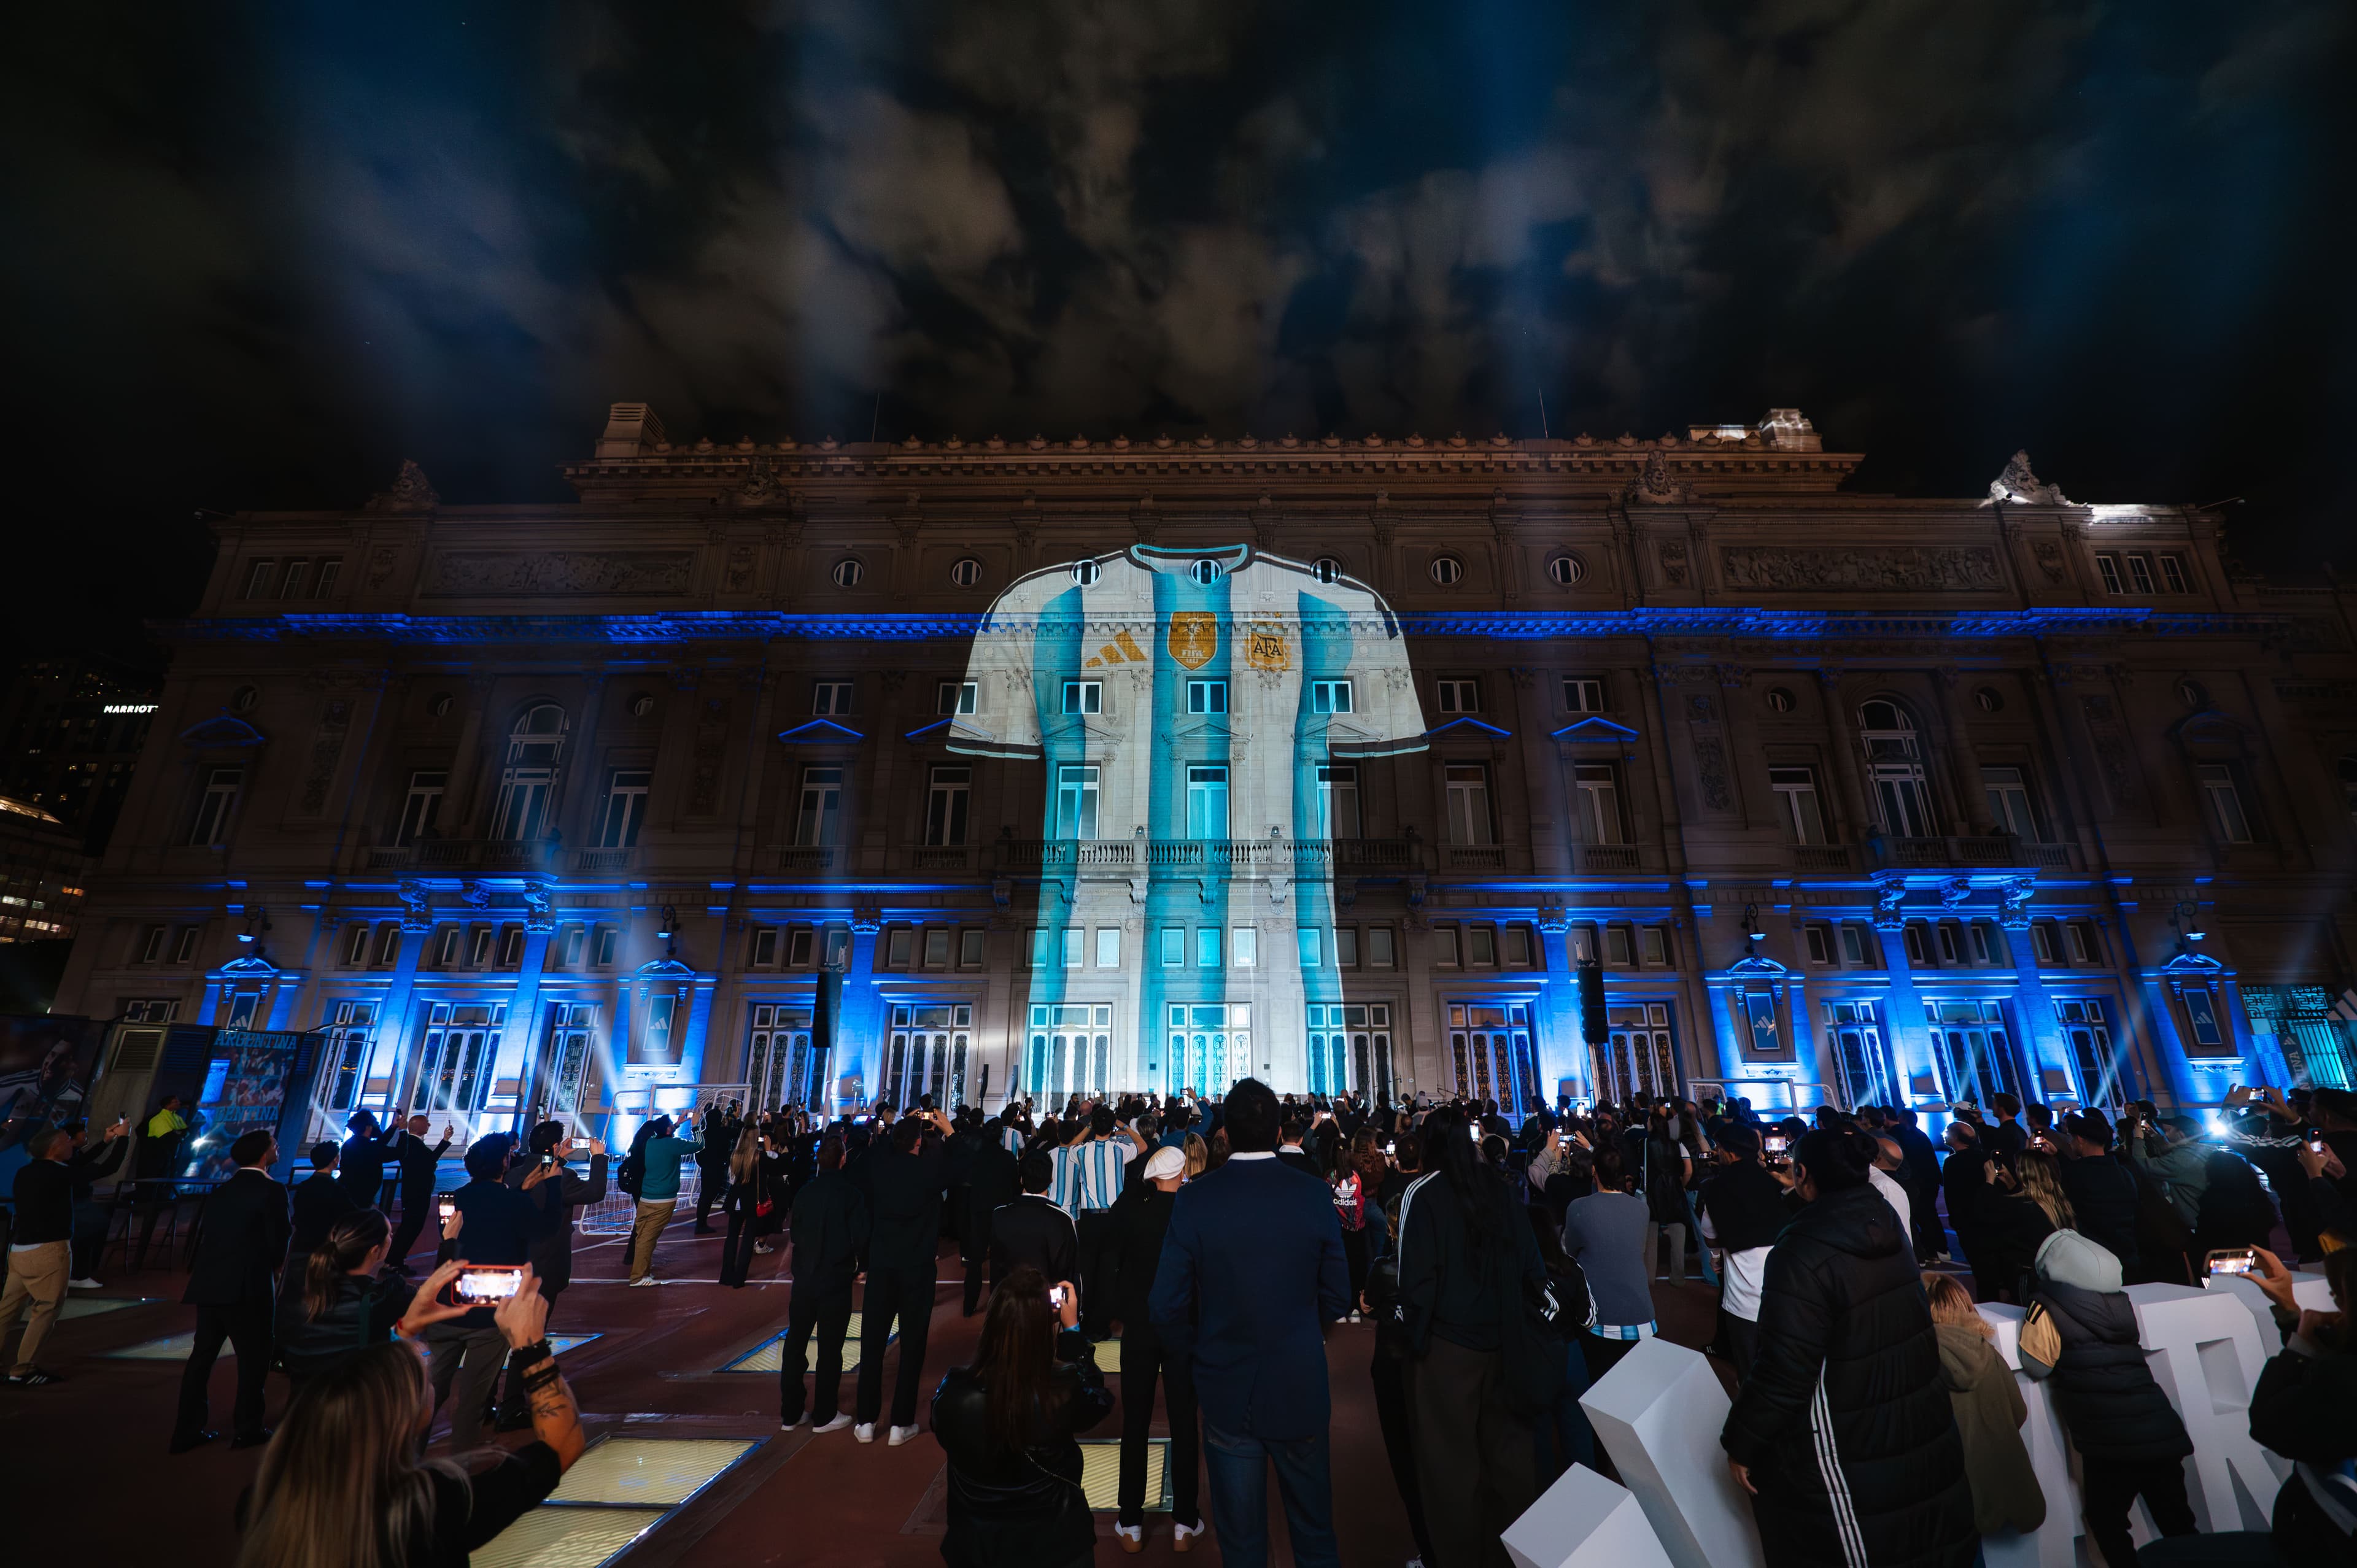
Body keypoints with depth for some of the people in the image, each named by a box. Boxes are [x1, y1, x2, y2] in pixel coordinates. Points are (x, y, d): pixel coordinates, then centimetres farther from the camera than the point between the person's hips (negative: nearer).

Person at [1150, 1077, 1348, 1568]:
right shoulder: (1314, 1196, -14)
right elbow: (1336, 1298, -5)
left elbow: (1167, 1308, -13)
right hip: (1300, 1386, 1)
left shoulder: (1194, 1199, -17)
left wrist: (1199, 1350, 6)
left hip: (1226, 1391, 0)